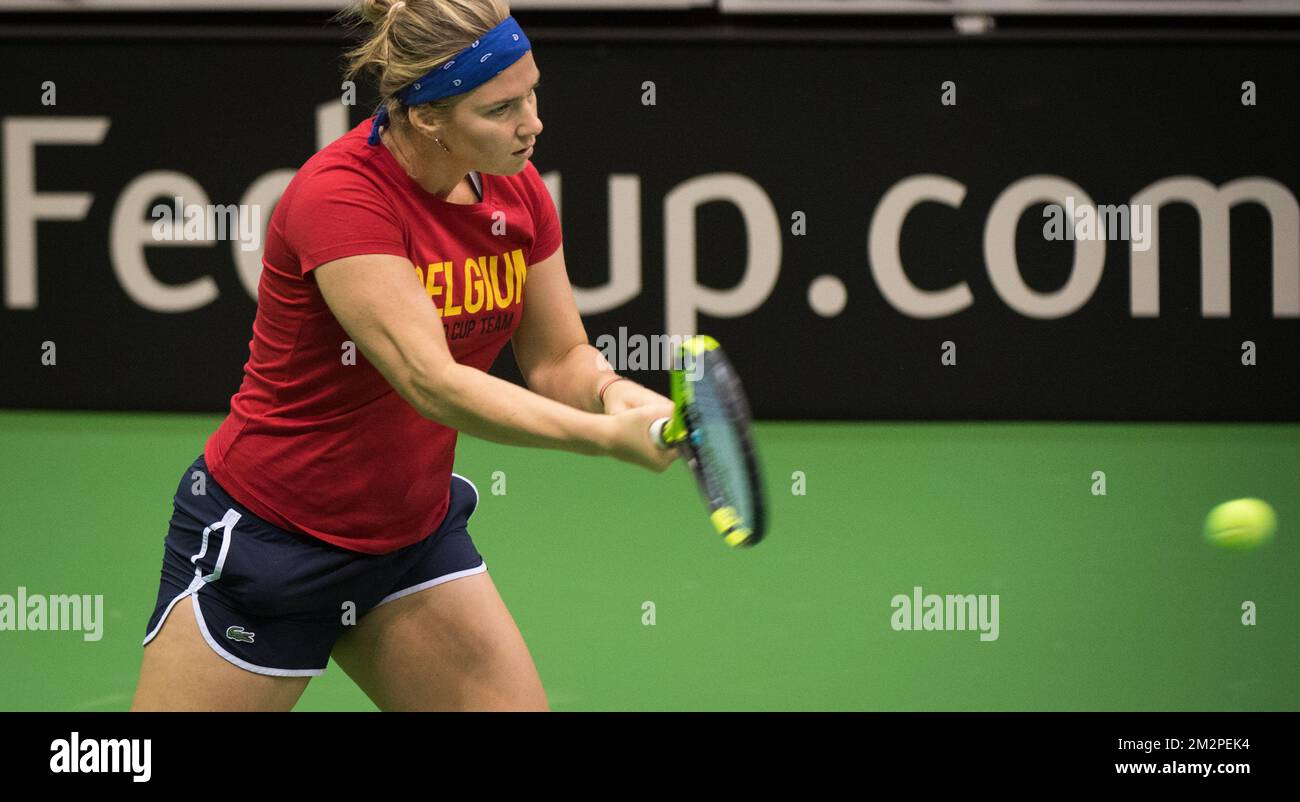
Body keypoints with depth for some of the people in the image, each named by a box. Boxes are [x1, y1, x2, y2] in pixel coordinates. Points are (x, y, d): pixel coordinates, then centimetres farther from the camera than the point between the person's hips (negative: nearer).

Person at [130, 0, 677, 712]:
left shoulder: (517, 192, -4)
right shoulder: (339, 194, -26)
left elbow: (558, 360, 2)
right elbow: (432, 381, -34)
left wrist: (610, 390, -22)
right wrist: (606, 437, -41)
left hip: (413, 535, 7)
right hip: (260, 545, -6)